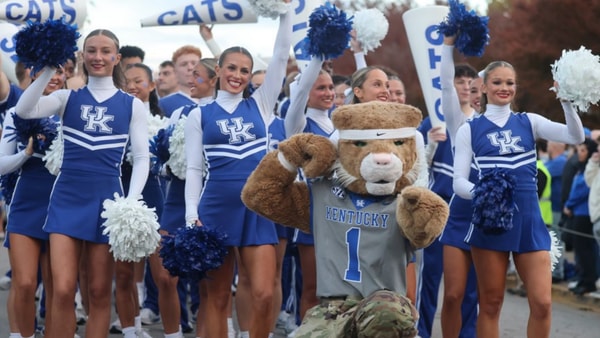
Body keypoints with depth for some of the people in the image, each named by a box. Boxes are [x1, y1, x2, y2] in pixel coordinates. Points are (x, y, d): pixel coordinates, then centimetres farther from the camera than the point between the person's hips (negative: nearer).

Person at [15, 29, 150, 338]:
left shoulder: (132, 105, 6)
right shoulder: (68, 98, 6)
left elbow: (141, 158, 3)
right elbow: (24, 111, -11)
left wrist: (131, 202, -10)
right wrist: (49, 68, -15)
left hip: (107, 200, 0)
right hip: (67, 198, 0)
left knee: (99, 293, 4)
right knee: (63, 290, -10)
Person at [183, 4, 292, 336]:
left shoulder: (260, 105, 9)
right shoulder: (199, 115, 5)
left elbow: (281, 56, 3)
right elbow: (194, 169, 3)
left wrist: (286, 11, -3)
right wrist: (192, 215, -6)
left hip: (257, 208, 1)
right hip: (216, 208, -1)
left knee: (264, 295, -8)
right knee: (218, 297, 4)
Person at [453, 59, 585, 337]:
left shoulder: (529, 122, 9)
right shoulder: (470, 129, 3)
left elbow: (576, 137, -5)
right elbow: (458, 182, -3)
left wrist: (567, 101, -19)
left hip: (529, 220, 2)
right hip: (490, 220, -2)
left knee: (542, 303, -5)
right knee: (491, 304, 4)